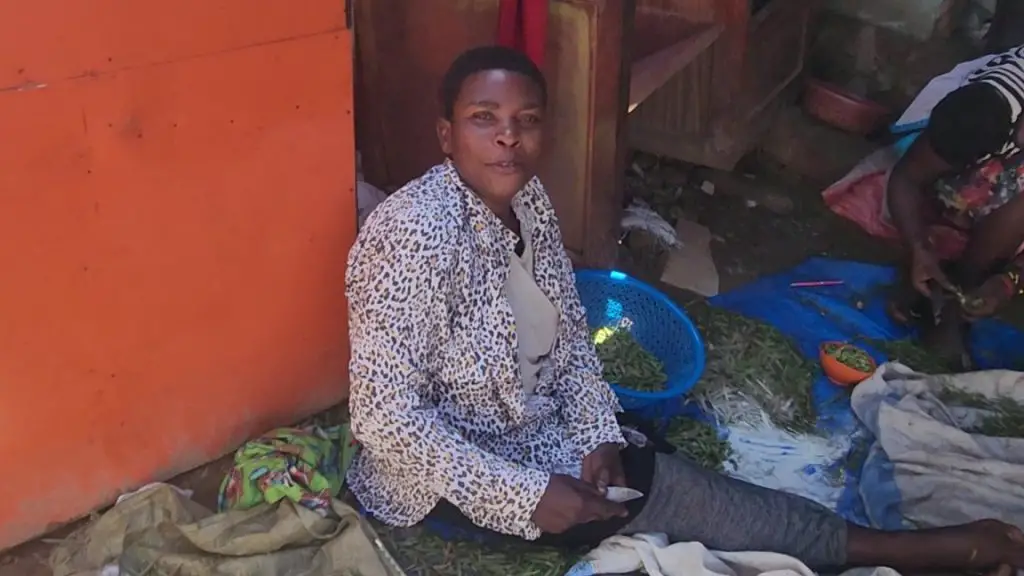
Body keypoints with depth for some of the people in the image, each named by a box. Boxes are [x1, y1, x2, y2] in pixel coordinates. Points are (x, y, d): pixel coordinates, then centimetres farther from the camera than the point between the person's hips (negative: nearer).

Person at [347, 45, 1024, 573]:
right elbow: (385, 417, -29)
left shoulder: (529, 199, -4)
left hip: (536, 426, 8)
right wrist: (526, 496, -28)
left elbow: (570, 331, 6)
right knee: (668, 495, -13)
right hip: (447, 472, -7)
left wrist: (598, 436, -10)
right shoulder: (415, 234, -29)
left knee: (677, 476, -6)